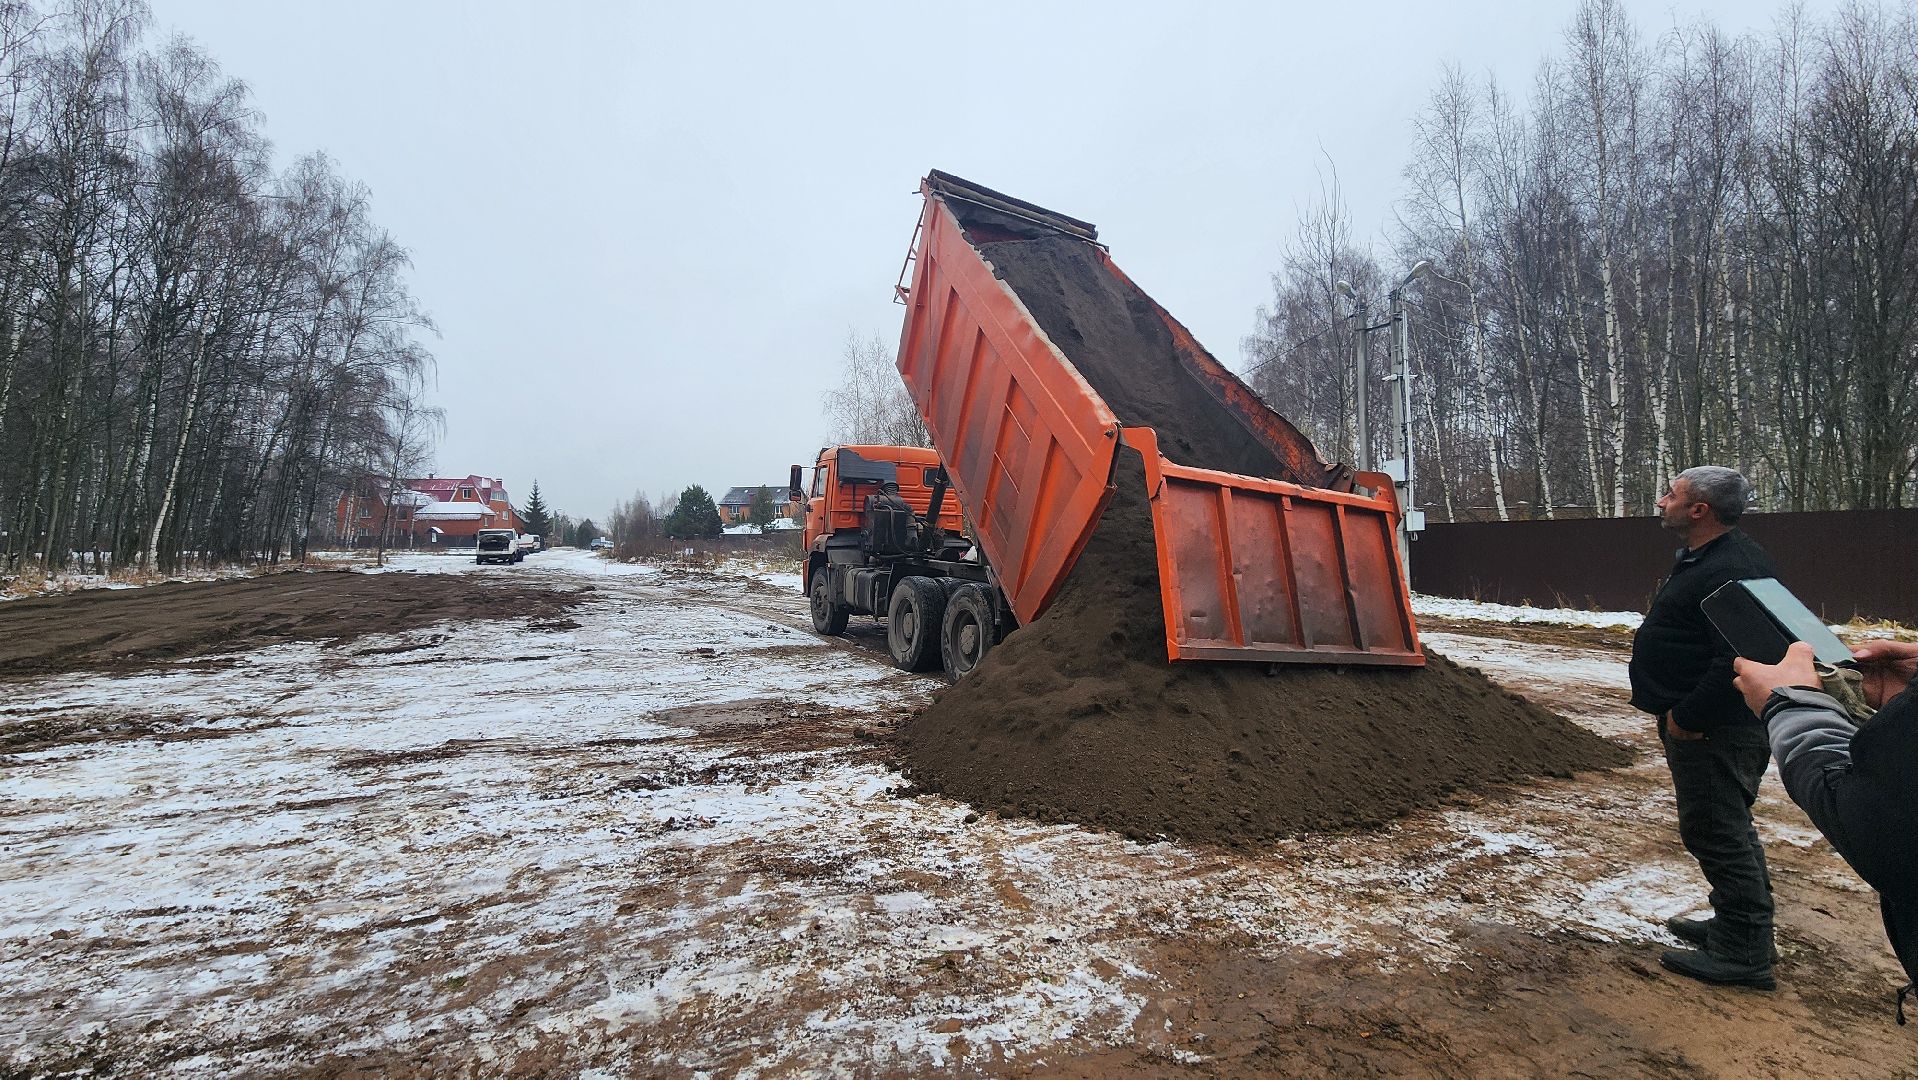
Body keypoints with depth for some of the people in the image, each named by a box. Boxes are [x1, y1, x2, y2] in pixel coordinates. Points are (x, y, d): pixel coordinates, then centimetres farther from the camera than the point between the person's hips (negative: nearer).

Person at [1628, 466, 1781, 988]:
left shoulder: (1731, 570, -23)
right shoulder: (1704, 559, 12)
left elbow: (1738, 660, -30)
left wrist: (1687, 719, -23)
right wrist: (1679, 712, 17)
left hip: (1714, 730, -11)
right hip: (1698, 722, 11)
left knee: (1717, 833, -2)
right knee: (1727, 828, 21)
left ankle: (1743, 954, 10)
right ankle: (1736, 926, 36)